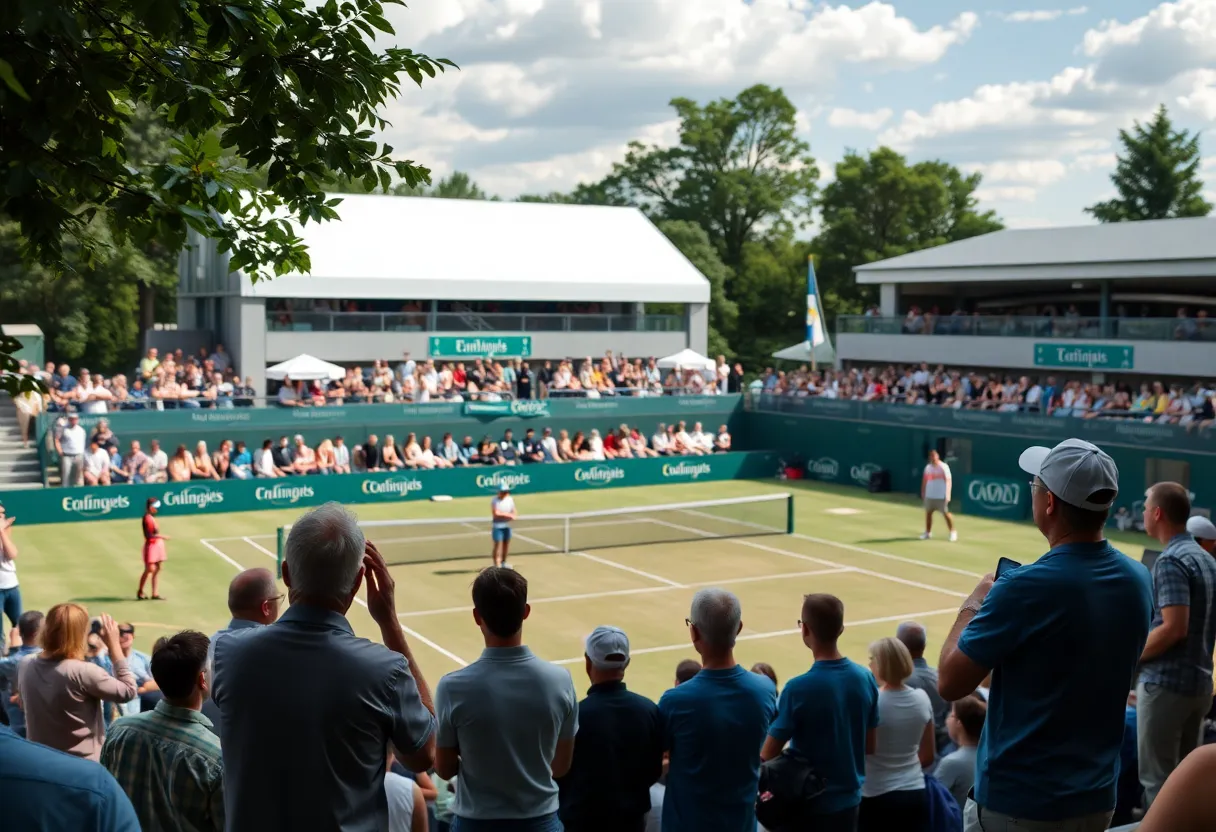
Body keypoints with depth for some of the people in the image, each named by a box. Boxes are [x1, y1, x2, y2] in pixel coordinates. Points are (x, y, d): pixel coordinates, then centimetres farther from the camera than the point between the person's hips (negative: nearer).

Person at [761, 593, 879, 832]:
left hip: (807, 804, -5)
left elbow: (769, 755, -17)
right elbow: (870, 745, 7)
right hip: (848, 800, 6)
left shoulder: (798, 689, -22)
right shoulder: (865, 678, -5)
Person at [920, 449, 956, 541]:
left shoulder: (944, 467, -6)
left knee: (946, 513, -5)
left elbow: (948, 481, -11)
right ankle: (928, 533, 18)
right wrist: (923, 493, 14)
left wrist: (947, 495, -19)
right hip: (929, 496, 5)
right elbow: (924, 481, 17)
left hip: (941, 496, -5)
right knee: (928, 513, 7)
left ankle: (953, 532, 5)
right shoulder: (927, 467, 11)